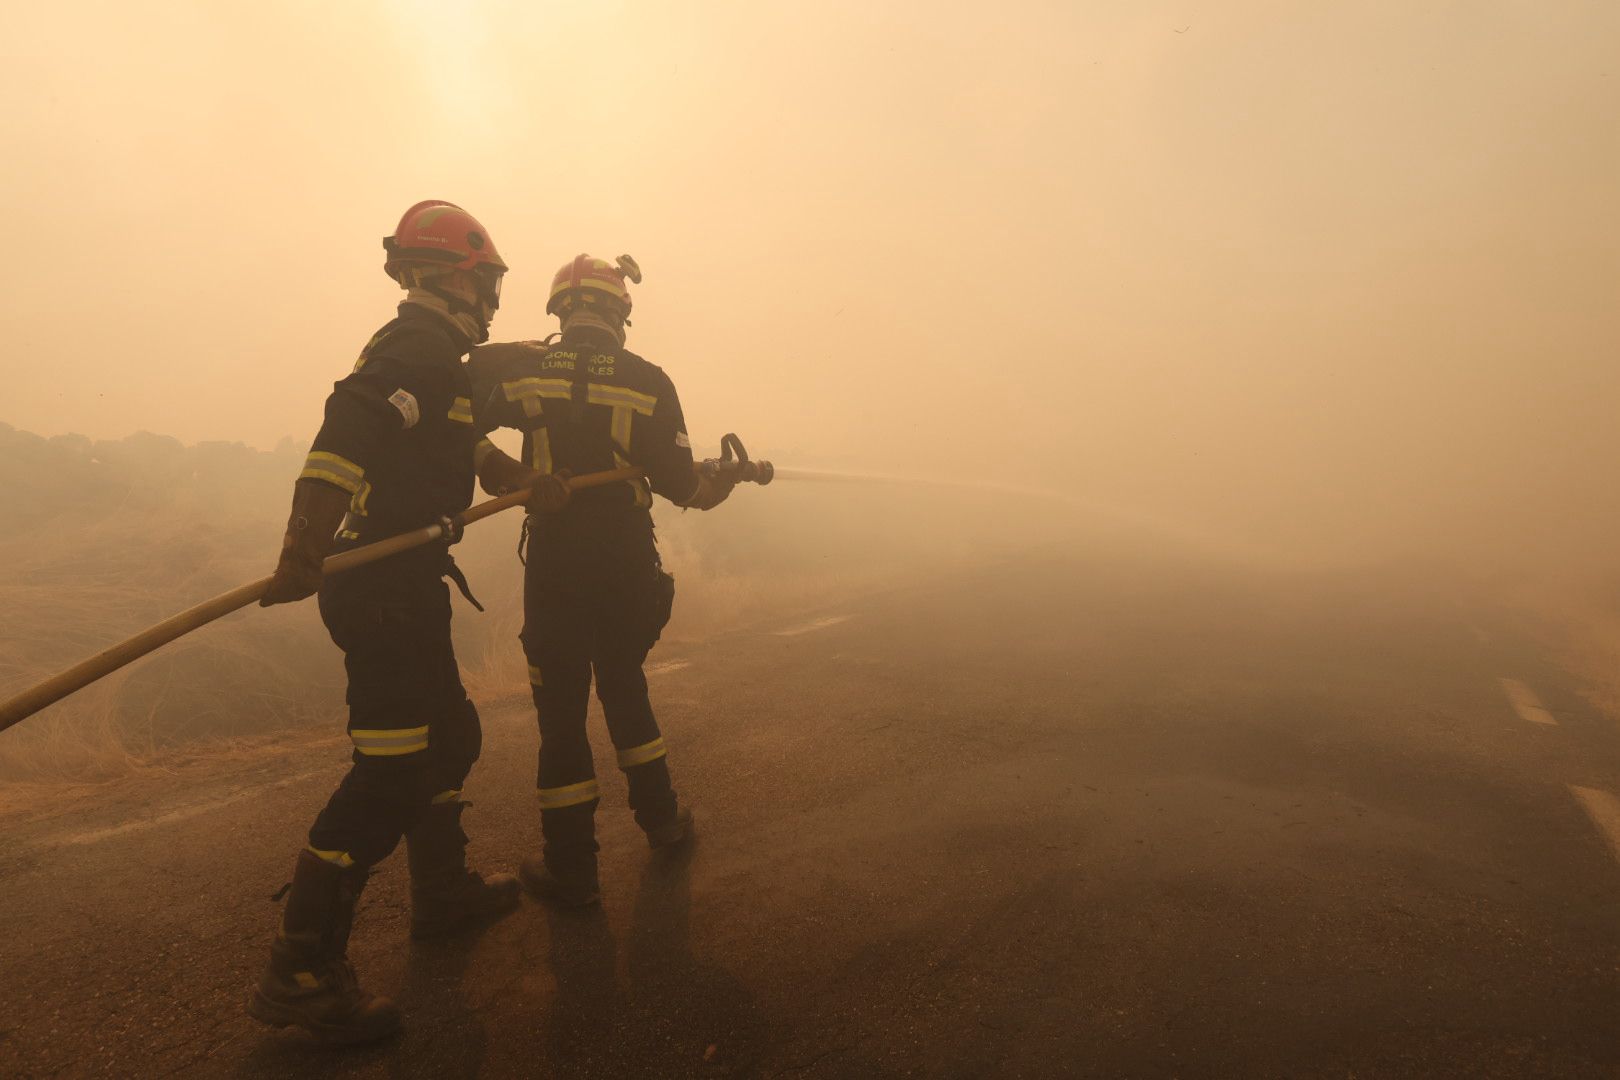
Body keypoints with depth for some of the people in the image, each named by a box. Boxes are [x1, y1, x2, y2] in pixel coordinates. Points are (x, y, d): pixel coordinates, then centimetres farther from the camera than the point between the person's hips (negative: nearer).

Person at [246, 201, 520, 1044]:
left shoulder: (421, 348, 19)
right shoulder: (423, 348, -12)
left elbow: (448, 444, 34)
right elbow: (351, 424, -29)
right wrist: (306, 546, -37)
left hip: (397, 583, 11)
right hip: (387, 586, -11)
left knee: (449, 736, 19)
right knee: (394, 766, -8)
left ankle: (443, 890, 34)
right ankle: (299, 972, 2)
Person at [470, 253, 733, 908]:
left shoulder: (520, 367, -2)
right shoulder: (648, 382, -3)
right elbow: (679, 483, -4)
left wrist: (497, 470, 5)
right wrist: (727, 479, 16)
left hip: (554, 568, -2)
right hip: (630, 568, 2)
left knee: (561, 711, 8)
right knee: (624, 686, 23)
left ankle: (572, 871, 17)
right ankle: (661, 818, 36)